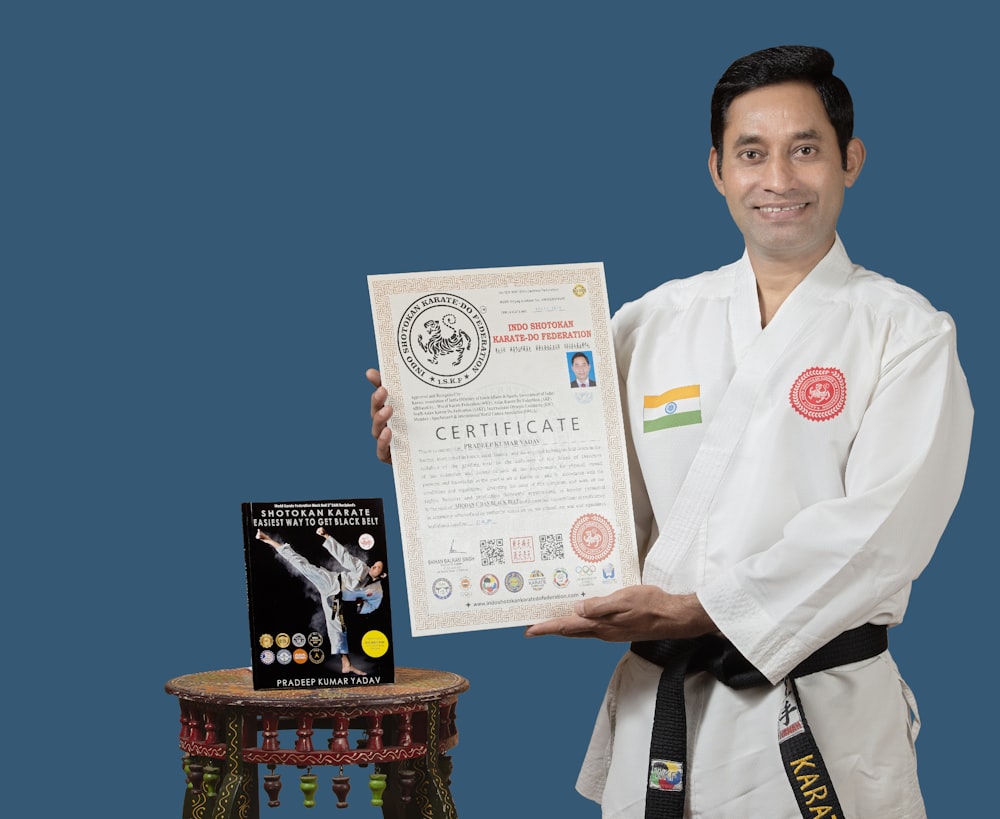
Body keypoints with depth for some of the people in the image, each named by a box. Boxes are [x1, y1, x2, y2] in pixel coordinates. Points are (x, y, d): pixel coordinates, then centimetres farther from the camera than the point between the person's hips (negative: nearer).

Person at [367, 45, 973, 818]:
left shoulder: (905, 333, -2)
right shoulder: (656, 321, 9)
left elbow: (880, 529, -14)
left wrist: (699, 609, -23)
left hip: (820, 724, -3)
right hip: (659, 713, 3)